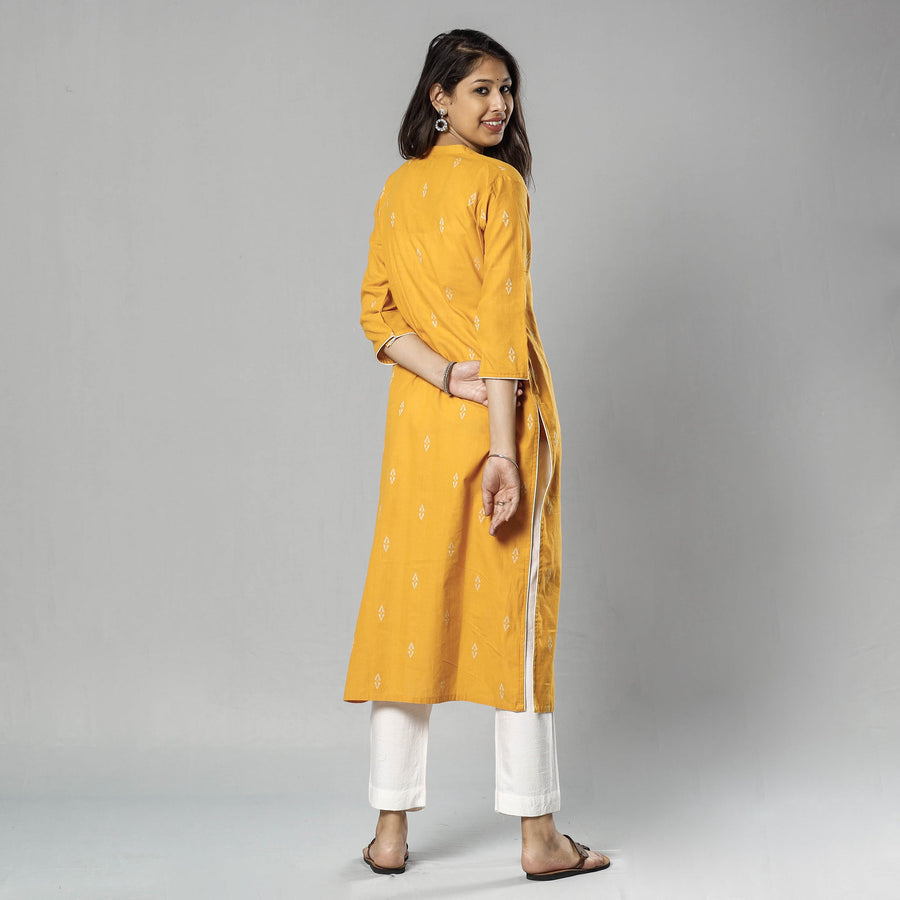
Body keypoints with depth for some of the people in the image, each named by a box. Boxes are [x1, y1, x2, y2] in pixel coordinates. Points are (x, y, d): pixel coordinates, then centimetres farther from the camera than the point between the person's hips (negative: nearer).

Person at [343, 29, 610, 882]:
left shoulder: (397, 188, 11)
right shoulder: (498, 183, -9)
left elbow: (376, 314, 6)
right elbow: (501, 321, -16)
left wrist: (445, 376, -8)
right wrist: (503, 448, -18)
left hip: (417, 417, 6)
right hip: (500, 416, -5)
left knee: (409, 607, 8)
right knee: (512, 614, 0)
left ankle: (390, 832, 14)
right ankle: (538, 837, 9)